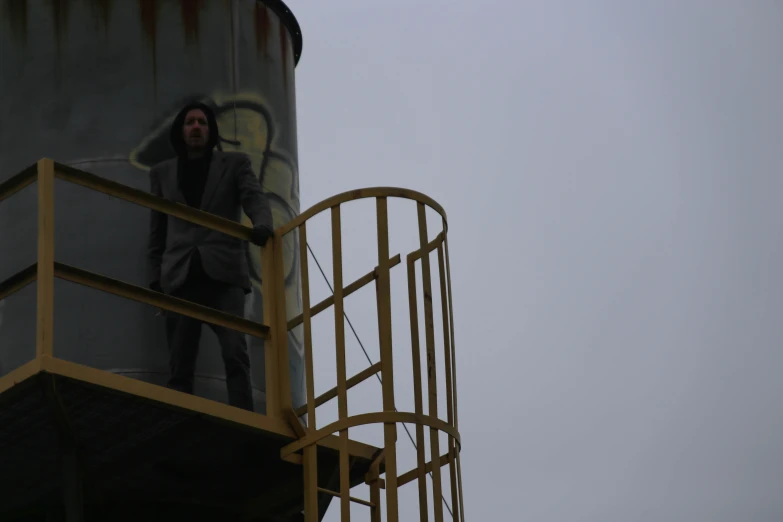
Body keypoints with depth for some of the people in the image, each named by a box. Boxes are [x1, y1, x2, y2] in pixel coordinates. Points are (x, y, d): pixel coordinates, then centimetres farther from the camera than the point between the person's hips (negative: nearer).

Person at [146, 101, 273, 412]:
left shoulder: (235, 164, 15)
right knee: (180, 366, -3)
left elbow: (255, 200, -1)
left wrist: (262, 226, -23)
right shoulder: (162, 173, 20)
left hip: (222, 273, -2)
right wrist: (155, 277, 9)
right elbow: (157, 231, 19)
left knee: (235, 353, -17)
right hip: (180, 277, 2)